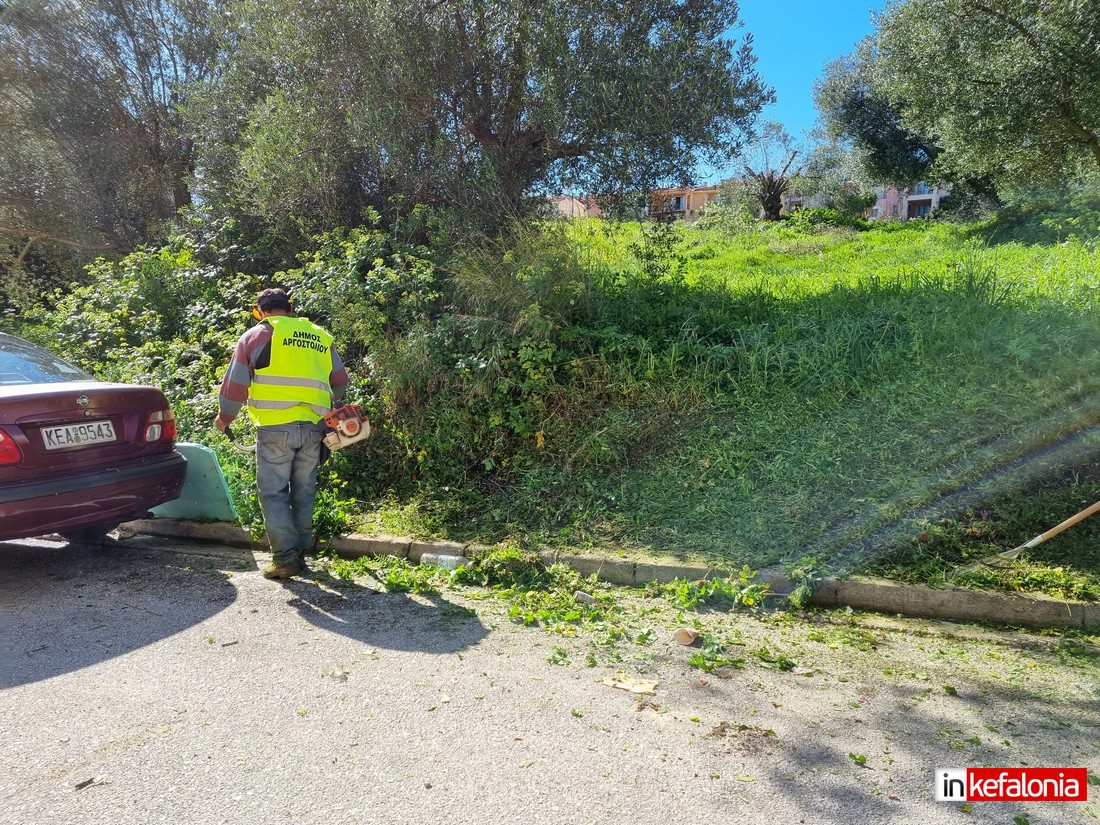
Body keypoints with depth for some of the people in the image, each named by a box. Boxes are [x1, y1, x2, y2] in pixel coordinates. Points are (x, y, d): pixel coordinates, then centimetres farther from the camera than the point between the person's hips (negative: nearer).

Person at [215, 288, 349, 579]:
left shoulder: (257, 335, 4)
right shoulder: (321, 336, 16)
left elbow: (235, 384, 4)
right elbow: (340, 383, 18)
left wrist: (224, 418, 20)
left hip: (275, 427, -4)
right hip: (313, 427, 4)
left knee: (273, 492, 3)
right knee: (304, 491, 14)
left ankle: (285, 558, -1)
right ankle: (301, 551, 23)